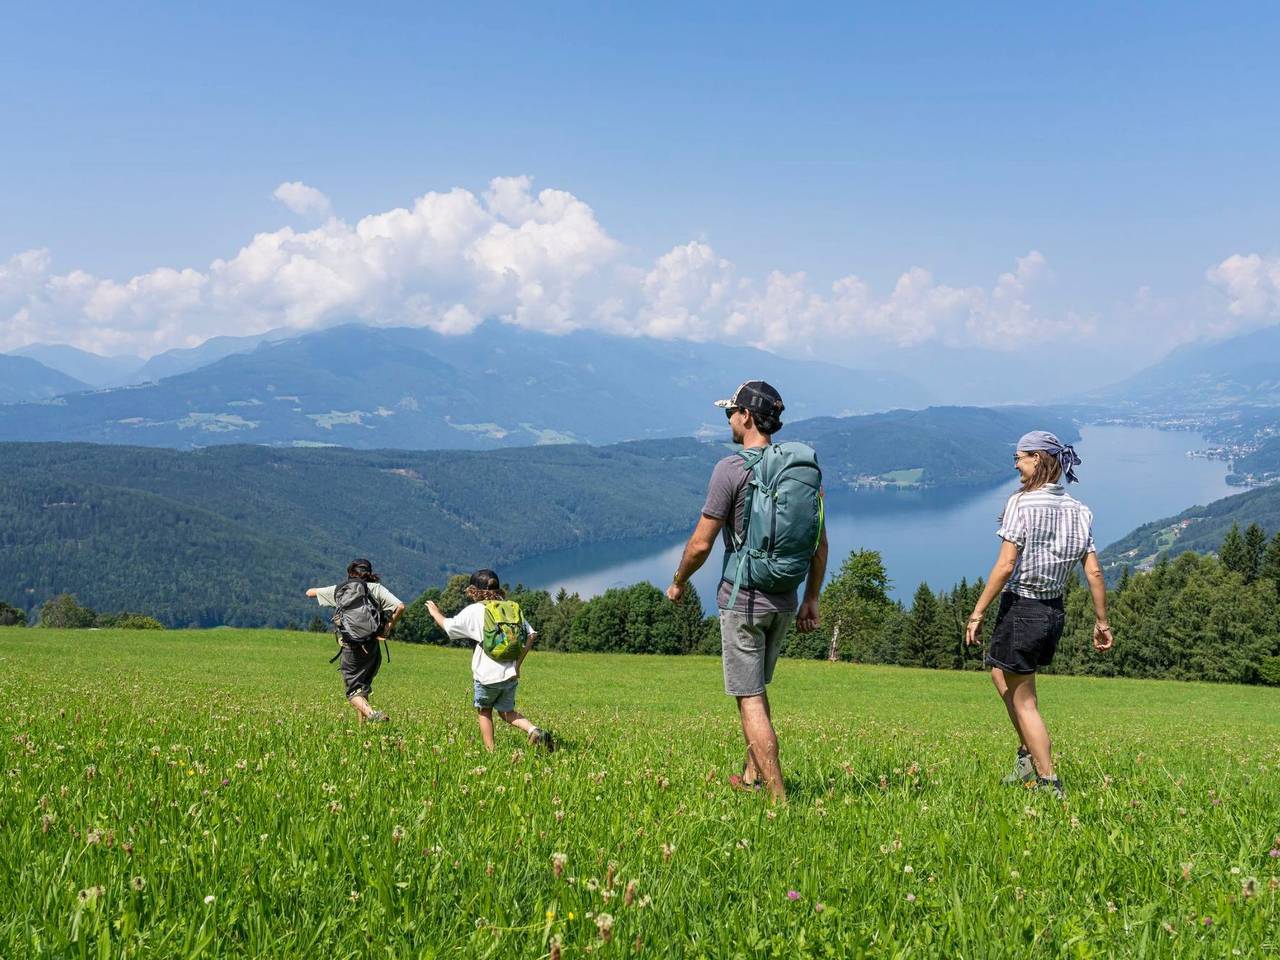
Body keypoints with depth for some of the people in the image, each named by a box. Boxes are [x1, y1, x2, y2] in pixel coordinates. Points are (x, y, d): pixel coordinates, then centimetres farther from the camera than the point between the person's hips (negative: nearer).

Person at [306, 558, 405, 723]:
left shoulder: (337, 590, 10)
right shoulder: (375, 588, 4)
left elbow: (310, 592, 25)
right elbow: (400, 606, -10)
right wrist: (388, 628, 2)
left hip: (349, 649, 0)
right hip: (371, 647, 0)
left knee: (353, 692, 1)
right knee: (364, 688, 20)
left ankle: (371, 714, -27)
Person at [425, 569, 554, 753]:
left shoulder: (474, 610, -5)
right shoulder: (513, 608, 7)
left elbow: (448, 625, 3)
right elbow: (531, 635, 3)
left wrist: (435, 612, 23)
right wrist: (518, 663, 7)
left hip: (487, 675, -4)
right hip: (511, 674, 4)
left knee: (484, 712, 17)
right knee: (507, 712, 17)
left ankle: (490, 751, 13)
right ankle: (534, 731, -6)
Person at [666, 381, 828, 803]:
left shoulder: (732, 469, -13)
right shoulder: (806, 466, 5)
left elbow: (701, 544, -11)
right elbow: (820, 544, 9)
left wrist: (678, 583, 7)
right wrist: (812, 599, 17)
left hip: (742, 598, -7)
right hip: (784, 602, 7)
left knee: (749, 698, -1)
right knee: (756, 688, 23)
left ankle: (778, 797, -3)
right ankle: (751, 776, 31)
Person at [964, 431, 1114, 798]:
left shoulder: (1022, 503, -15)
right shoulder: (1077, 510, 4)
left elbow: (1005, 566, -19)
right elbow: (1094, 572, 3)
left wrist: (977, 612, -14)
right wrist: (1101, 621, 11)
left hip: (1020, 609, -7)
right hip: (1055, 612, 7)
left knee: (1024, 701, 5)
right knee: (1000, 673, 27)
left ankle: (1048, 781, 7)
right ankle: (1028, 755, 27)